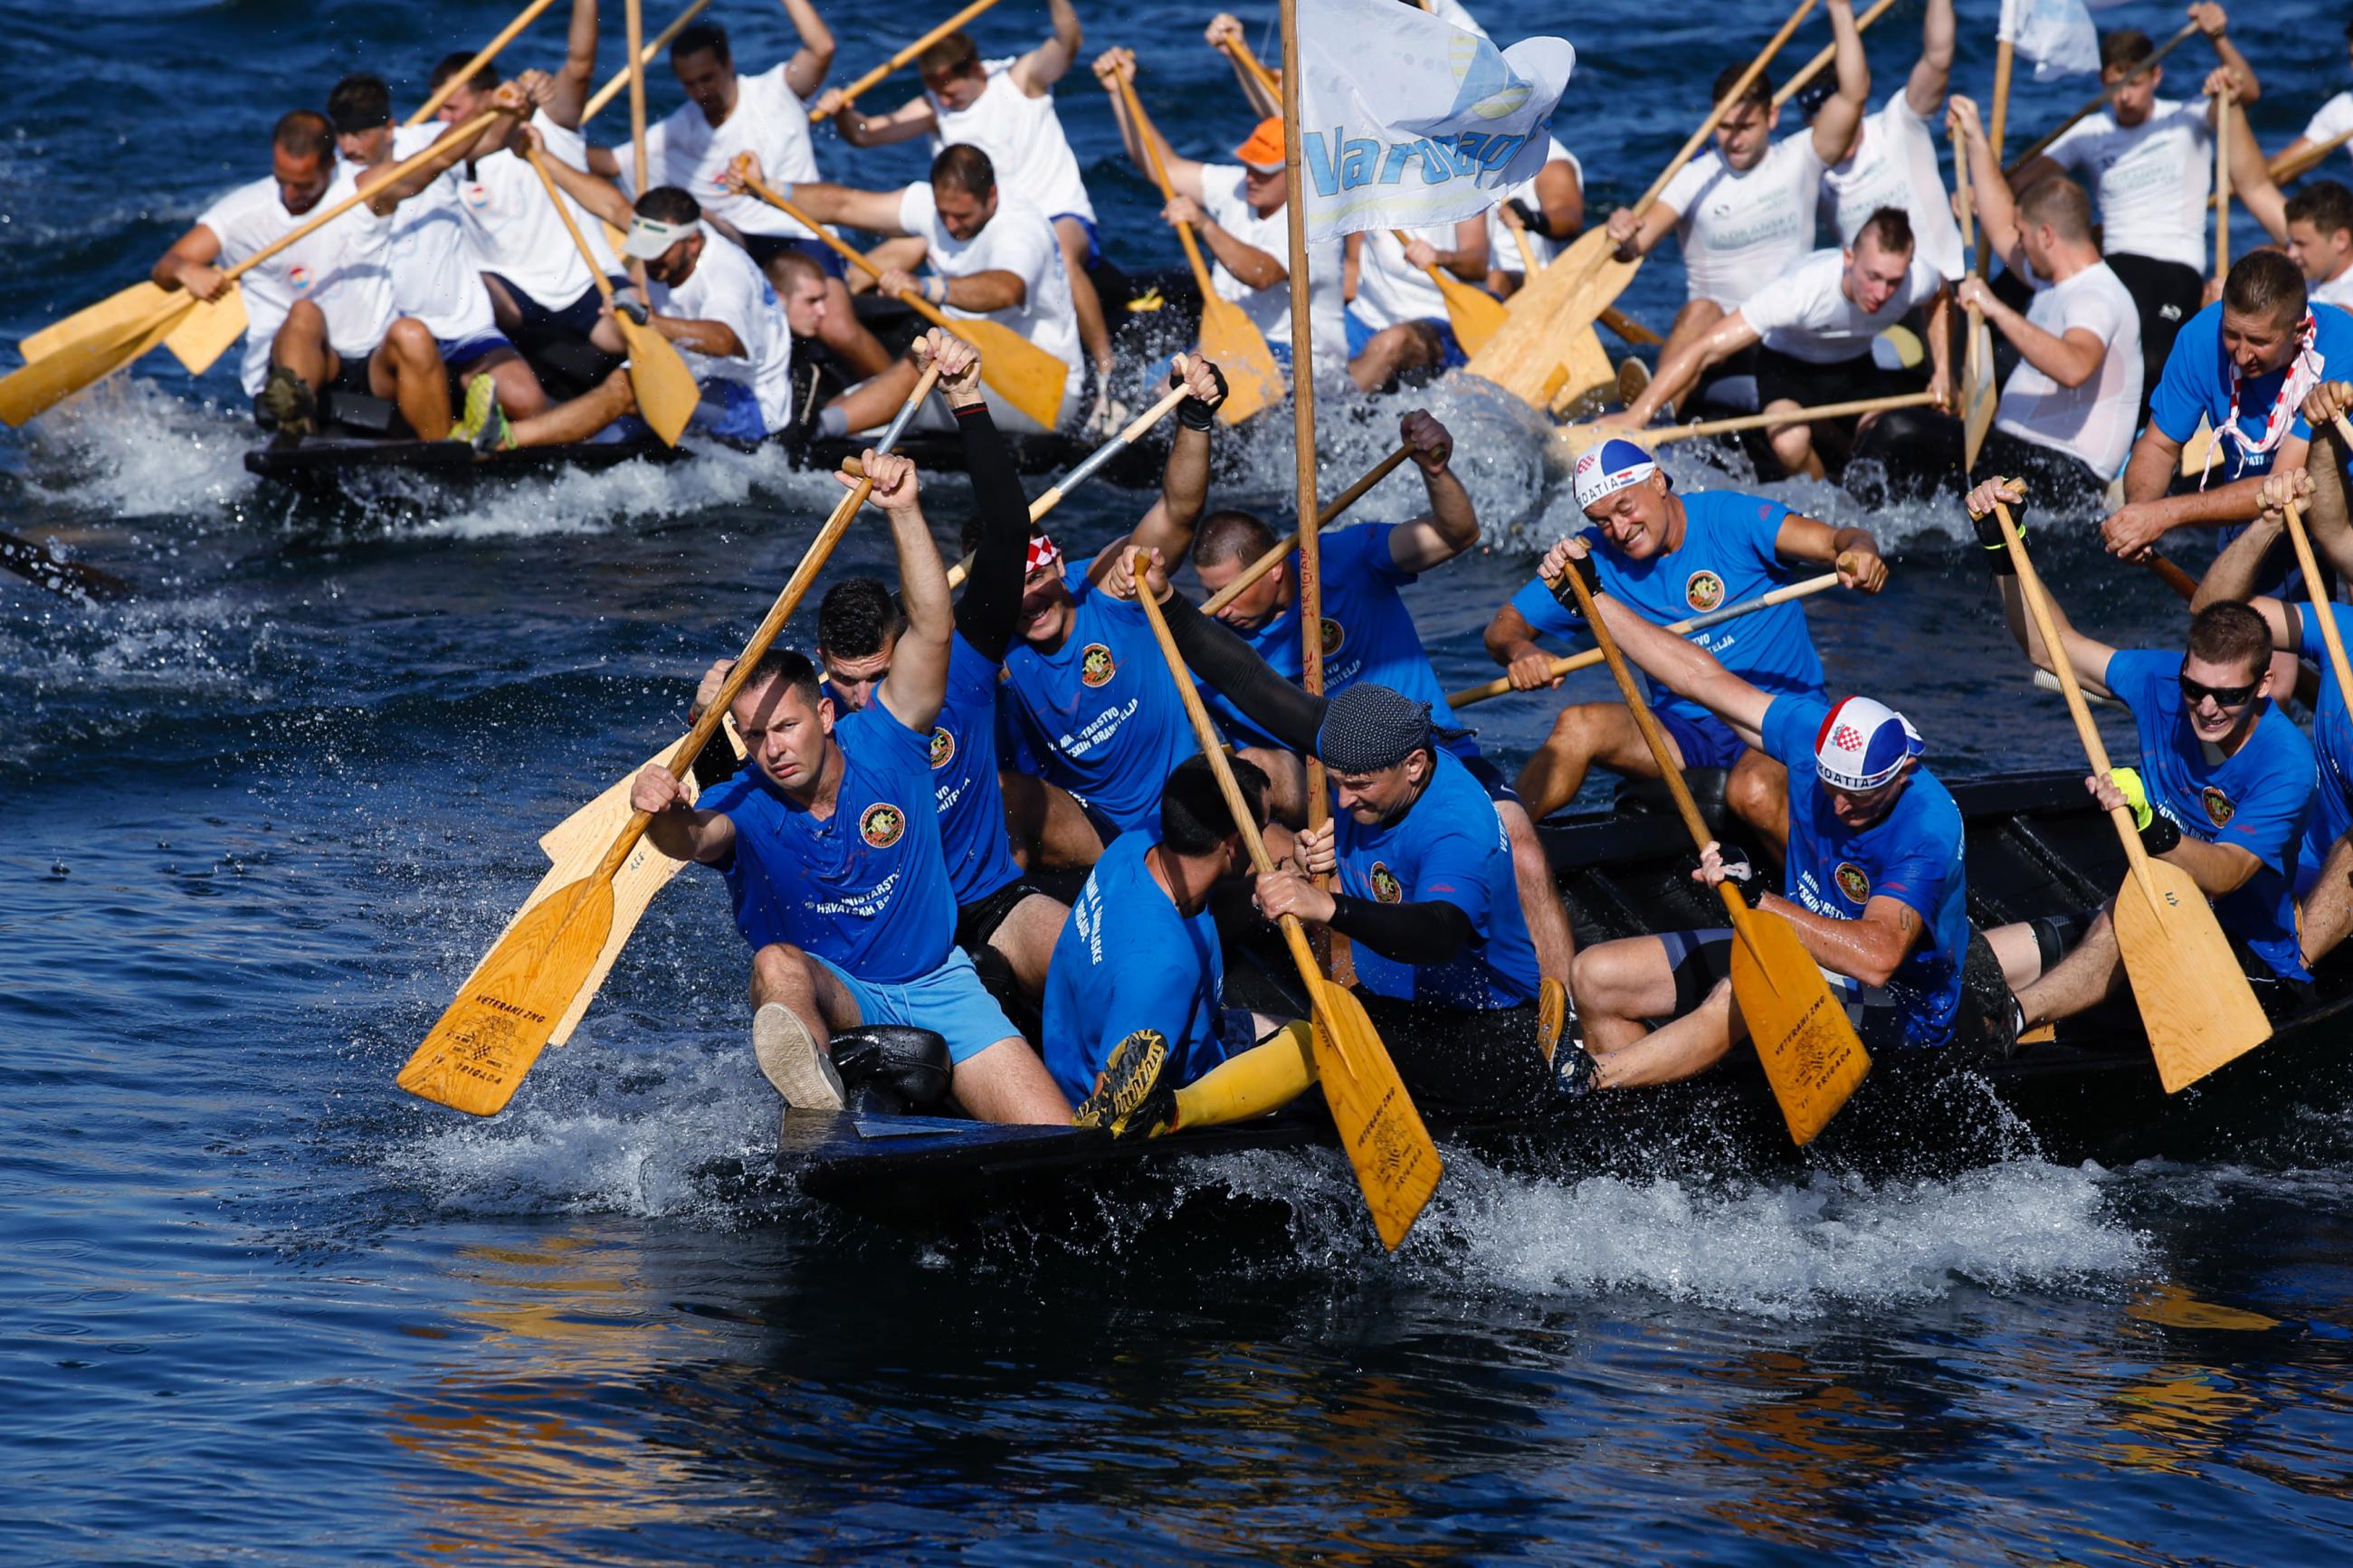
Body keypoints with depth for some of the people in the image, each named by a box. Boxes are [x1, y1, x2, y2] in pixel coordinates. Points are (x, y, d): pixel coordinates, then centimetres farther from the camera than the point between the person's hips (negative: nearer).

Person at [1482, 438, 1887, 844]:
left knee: (1754, 792, -37)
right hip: (1684, 727, 4)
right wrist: (1520, 652, -21)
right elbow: (1503, 627, 4)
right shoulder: (1595, 559, 1)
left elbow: (1830, 540, -22)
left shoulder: (1727, 518, -11)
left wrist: (1857, 552, -47)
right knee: (1578, 727, -24)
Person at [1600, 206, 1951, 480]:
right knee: (1791, 444, -35)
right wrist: (1634, 417, -48)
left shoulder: (1918, 278, -27)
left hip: (1855, 366, 4)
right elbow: (1705, 349, -42)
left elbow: (1940, 301, 3)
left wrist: (1943, 372, -9)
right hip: (1788, 363, -4)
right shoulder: (1801, 289, -41)